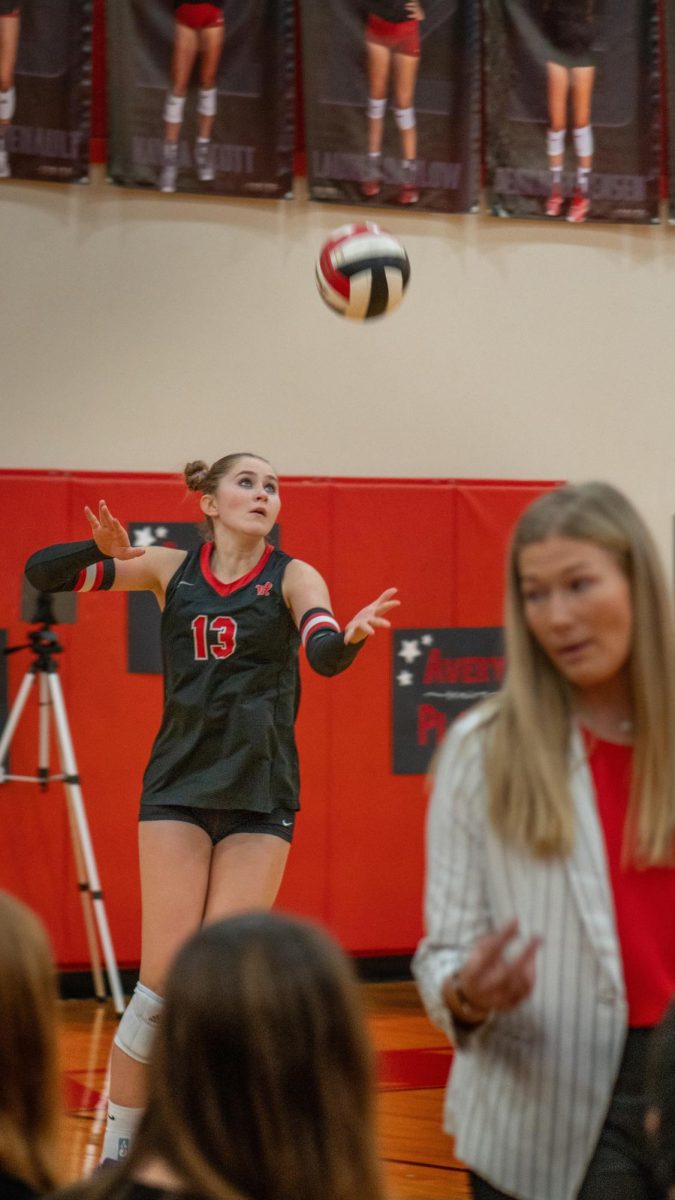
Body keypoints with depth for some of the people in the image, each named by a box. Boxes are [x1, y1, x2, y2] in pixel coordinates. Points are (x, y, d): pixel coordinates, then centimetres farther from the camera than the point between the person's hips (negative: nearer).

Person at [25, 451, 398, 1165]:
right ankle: (117, 1153, 4)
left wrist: (349, 635, -44)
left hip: (261, 794, 0)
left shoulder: (291, 577, 0)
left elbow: (323, 653, -20)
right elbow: (41, 573, 5)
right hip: (179, 785, 1)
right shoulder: (170, 570, 6)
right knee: (165, 978, -7)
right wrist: (105, 551, -16)